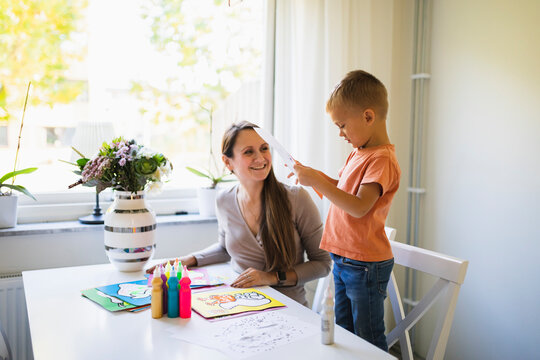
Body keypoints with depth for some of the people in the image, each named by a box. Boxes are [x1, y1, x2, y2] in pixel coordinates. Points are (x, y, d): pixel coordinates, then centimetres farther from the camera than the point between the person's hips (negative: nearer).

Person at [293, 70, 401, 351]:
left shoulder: (382, 159, -20)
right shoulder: (358, 153, 10)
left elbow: (359, 207, -29)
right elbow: (343, 189, 21)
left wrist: (317, 182, -29)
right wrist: (313, 175, 6)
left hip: (365, 266, -9)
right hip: (342, 260, 9)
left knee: (369, 342, 7)